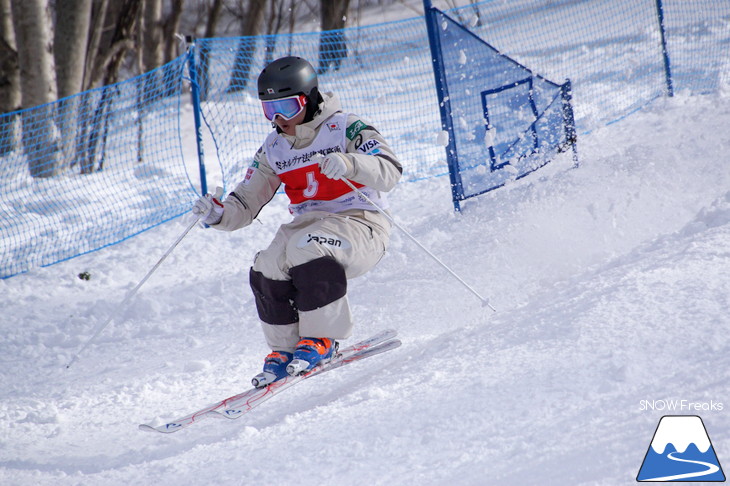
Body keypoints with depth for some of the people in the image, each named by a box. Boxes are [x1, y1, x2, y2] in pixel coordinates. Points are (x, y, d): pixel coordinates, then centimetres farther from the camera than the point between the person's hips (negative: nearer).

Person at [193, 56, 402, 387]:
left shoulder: (346, 129, -6)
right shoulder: (273, 149, 11)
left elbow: (389, 171, -21)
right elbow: (244, 206, 9)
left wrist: (347, 164, -40)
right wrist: (218, 214, -14)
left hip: (361, 226, -5)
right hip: (308, 225, 5)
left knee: (307, 247, -35)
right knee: (266, 269, -24)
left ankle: (321, 339, -20)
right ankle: (285, 350, -5)